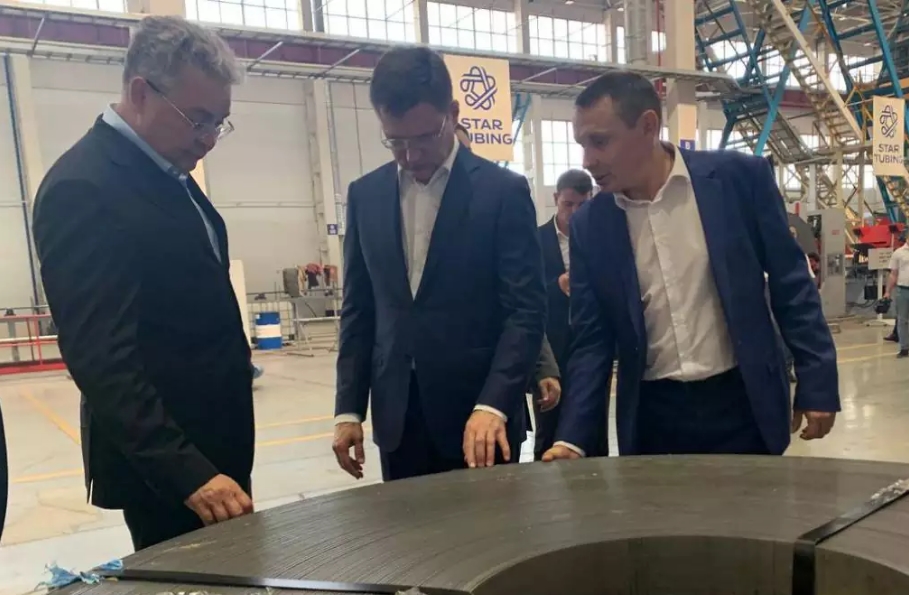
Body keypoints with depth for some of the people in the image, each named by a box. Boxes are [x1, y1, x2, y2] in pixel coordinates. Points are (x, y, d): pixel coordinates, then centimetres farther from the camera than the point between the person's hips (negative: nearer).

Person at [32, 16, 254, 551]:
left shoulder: (167, 173, 9)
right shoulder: (83, 188, -19)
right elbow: (100, 356, -24)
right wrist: (188, 470, -28)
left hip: (214, 443, 9)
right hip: (165, 463, -9)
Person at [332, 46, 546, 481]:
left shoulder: (503, 191, -6)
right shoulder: (365, 195, 5)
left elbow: (526, 309, -10)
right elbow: (358, 309, 8)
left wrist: (493, 405, -21)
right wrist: (349, 408, 4)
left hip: (479, 410, -3)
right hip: (397, 416, 3)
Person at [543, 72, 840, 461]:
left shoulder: (739, 177, -7)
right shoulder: (589, 225, -2)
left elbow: (791, 285, -1)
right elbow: (591, 340, 0)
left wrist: (817, 384, -3)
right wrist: (572, 438, -9)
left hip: (742, 403, -1)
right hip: (652, 414, 2)